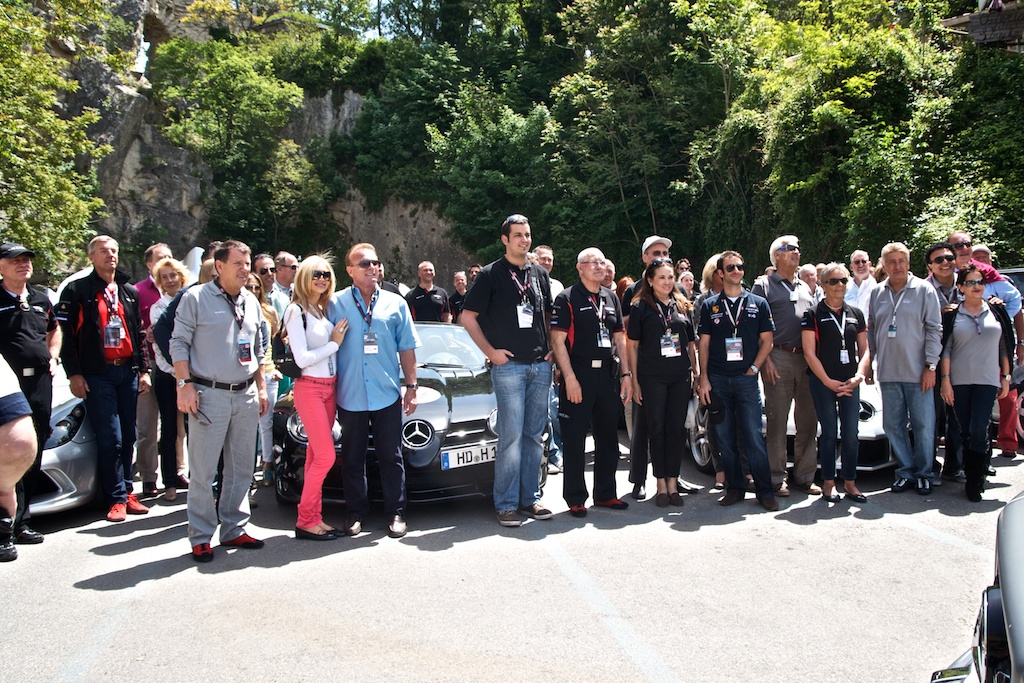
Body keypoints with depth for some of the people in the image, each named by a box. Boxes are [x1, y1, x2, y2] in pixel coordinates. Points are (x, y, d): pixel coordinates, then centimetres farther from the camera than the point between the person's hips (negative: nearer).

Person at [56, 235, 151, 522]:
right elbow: (66, 335, -4)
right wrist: (74, 374, -10)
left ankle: (126, 491, 18)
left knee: (128, 436, 8)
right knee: (110, 439, -6)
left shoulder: (130, 292, 15)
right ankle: (117, 498, 0)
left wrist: (143, 370, 12)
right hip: (97, 374, -5)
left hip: (128, 372, 5)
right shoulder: (77, 291, 0)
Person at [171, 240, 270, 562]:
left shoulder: (251, 302, 14)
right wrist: (185, 385, -13)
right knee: (203, 471, -2)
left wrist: (261, 388, 17)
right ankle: (201, 538, 9)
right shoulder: (196, 298, -3)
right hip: (209, 394, -6)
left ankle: (233, 529, 22)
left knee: (241, 468, 11)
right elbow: (179, 343, -5)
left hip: (246, 396, 6)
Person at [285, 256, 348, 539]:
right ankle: (305, 521, 1)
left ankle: (314, 517, 15)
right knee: (326, 456, -9)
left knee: (316, 454, 10)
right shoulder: (296, 311, -10)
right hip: (310, 388, -8)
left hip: (329, 387, 8)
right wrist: (334, 343, -10)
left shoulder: (324, 310, 14)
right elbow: (302, 359, -16)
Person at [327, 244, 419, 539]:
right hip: (350, 396, 0)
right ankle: (355, 512, 22)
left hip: (387, 395, 1)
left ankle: (396, 513, 16)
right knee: (352, 458, 9)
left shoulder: (395, 303, 7)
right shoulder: (336, 304, 2)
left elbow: (407, 348, 11)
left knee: (391, 457, 6)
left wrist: (412, 386, 6)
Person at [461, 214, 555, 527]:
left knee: (535, 434, 9)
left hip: (540, 365, 5)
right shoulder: (491, 275, -2)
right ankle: (506, 504, 1)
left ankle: (530, 498, 18)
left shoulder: (540, 274, 15)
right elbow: (468, 317, -1)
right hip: (508, 365, -5)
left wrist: (552, 348, 10)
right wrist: (490, 351, -8)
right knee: (511, 435, -7)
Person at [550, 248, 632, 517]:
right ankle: (575, 498, 9)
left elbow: (619, 338, 17)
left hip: (608, 374, 6)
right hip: (579, 374, -6)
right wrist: (570, 378, -17)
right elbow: (557, 341, -10)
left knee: (608, 437, 12)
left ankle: (605, 493, 24)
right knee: (574, 439, 0)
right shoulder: (567, 298, -4)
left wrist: (626, 374, 9)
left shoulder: (611, 298, 15)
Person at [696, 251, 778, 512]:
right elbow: (703, 343, 6)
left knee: (754, 437, -4)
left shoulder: (758, 303, 8)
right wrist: (703, 379, -2)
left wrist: (754, 368, -4)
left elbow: (767, 341, 8)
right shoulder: (709, 305, 8)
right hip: (717, 380, 1)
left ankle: (765, 491, 5)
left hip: (746, 379, -1)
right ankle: (734, 487, 16)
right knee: (725, 438, 5)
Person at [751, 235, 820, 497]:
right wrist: (766, 359, -12)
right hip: (778, 359, -5)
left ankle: (805, 476, 13)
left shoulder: (806, 288, 22)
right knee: (777, 421, -3)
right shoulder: (764, 285, 4)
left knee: (808, 421, 4)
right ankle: (777, 478, 3)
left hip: (807, 359, 5)